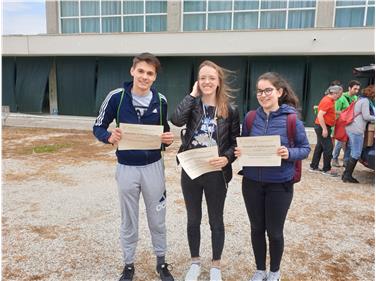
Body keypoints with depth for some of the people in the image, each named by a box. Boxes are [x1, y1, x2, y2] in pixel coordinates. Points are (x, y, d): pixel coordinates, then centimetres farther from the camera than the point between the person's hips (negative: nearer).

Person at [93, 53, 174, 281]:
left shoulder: (160, 100, -3)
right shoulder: (117, 97, -9)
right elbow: (98, 127, -2)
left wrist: (169, 139, -14)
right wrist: (109, 137, -24)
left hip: (153, 166, 1)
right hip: (127, 168, -1)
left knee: (157, 219, 14)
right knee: (129, 221, 14)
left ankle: (161, 261, 36)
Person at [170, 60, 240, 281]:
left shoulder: (230, 110, -4)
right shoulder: (192, 105, -1)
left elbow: (236, 143, -1)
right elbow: (177, 120, -22)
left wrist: (227, 158, -20)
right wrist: (193, 94, -15)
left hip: (216, 174, -1)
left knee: (216, 221, 14)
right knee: (193, 219, 17)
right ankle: (195, 262, 38)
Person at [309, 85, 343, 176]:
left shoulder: (330, 100, 12)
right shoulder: (327, 101, -18)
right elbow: (320, 115, -25)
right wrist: (324, 129, -25)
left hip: (322, 127, 10)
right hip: (322, 127, -10)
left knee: (319, 147, 13)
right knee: (328, 147, -5)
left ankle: (313, 167, 20)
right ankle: (326, 169, 3)